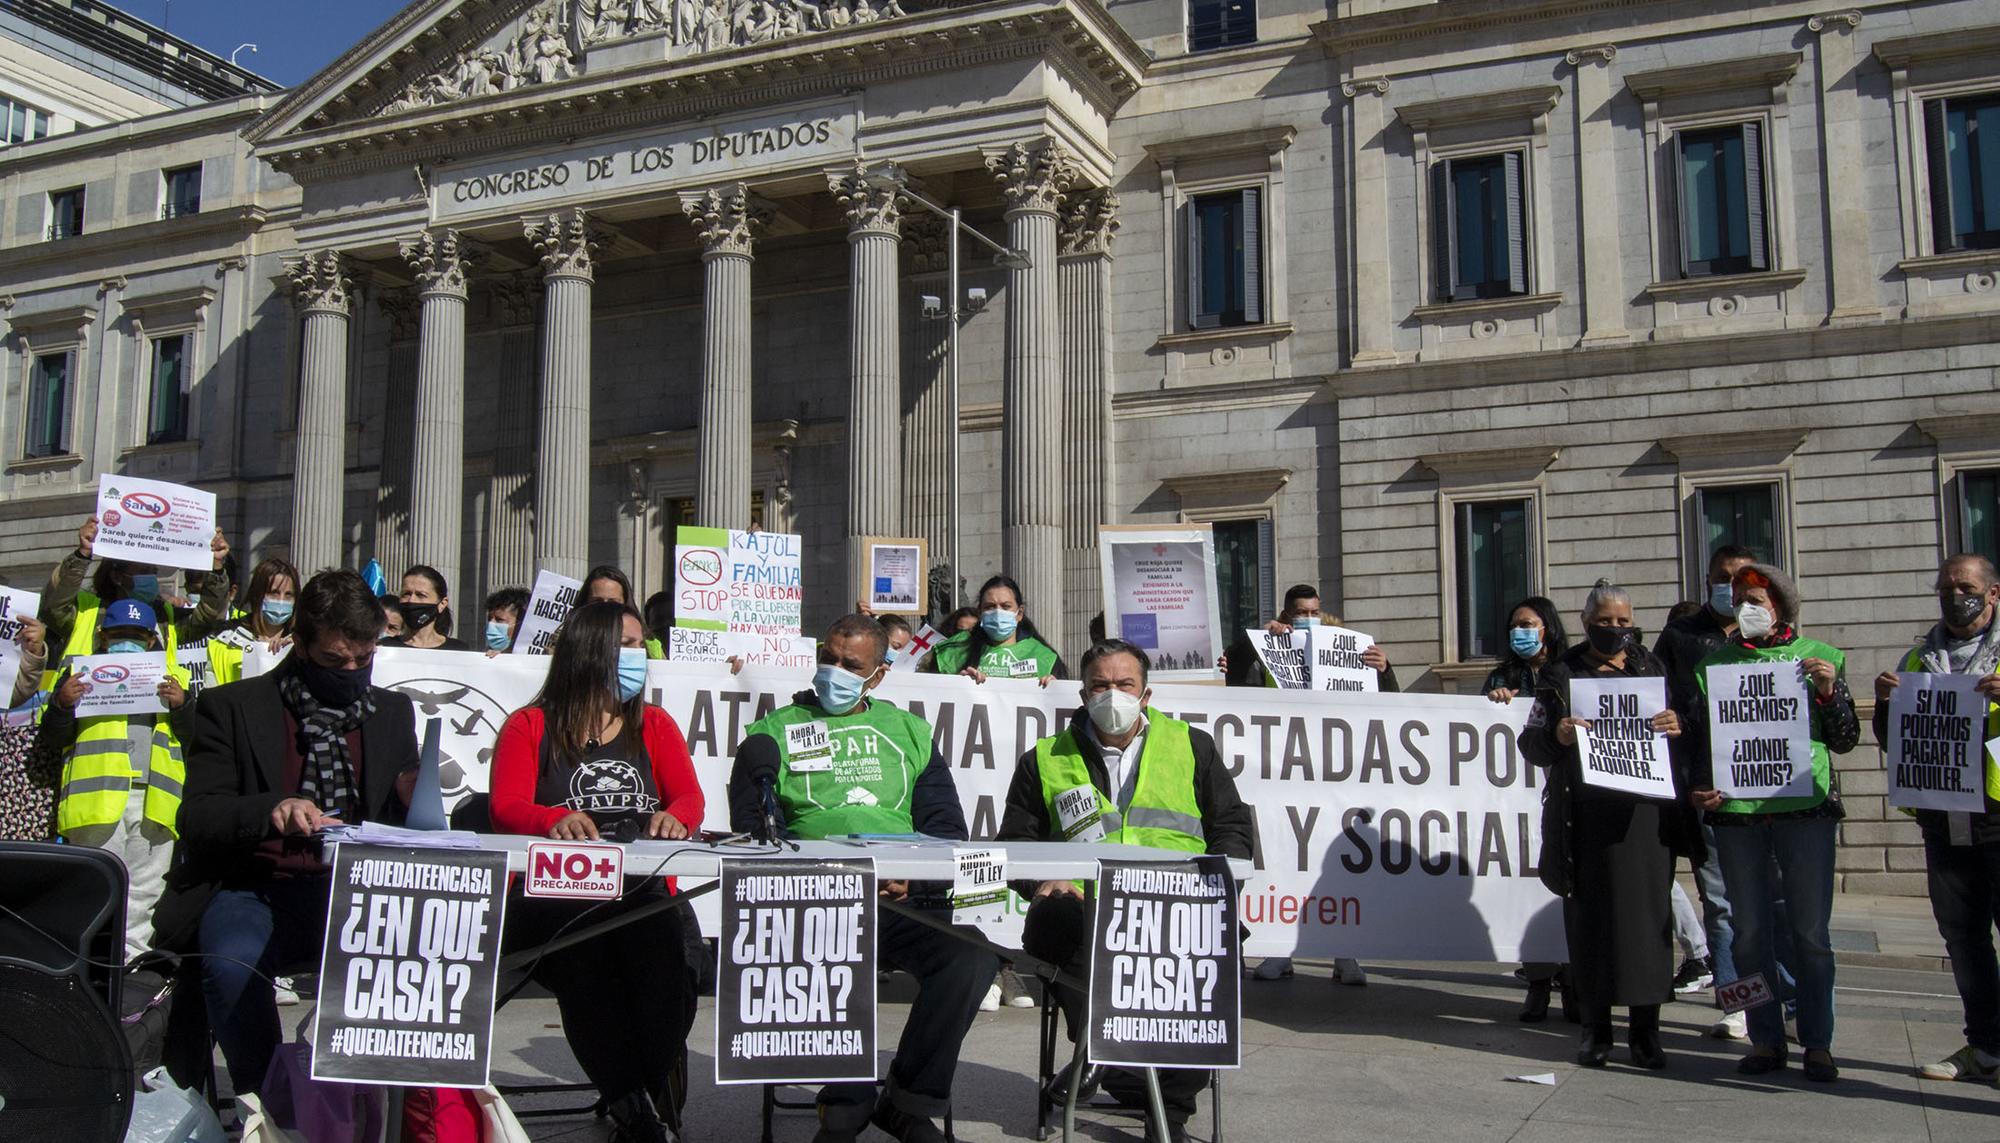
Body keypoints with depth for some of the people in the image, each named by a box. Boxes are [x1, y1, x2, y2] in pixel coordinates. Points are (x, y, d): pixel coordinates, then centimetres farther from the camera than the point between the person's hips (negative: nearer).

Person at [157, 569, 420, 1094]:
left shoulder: (393, 712, 17)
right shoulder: (232, 707, 7)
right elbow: (196, 820, -3)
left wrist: (415, 803, -8)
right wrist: (271, 810, -23)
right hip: (253, 888, -1)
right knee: (233, 964, -36)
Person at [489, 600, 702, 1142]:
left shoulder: (654, 725, 24)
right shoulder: (529, 726, 15)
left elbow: (690, 797, 12)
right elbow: (506, 807, 0)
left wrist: (674, 817, -14)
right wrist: (556, 819, -22)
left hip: (642, 891, 2)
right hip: (552, 891, -2)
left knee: (663, 945, -34)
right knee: (583, 947, -38)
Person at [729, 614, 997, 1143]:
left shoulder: (909, 732, 22)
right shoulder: (777, 731, 15)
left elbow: (946, 826, 15)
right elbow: (750, 830, 7)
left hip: (906, 899, 2)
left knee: (974, 956, -26)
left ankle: (910, 1101, -5)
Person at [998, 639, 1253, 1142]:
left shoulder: (1192, 746, 20)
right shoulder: (1046, 760, 19)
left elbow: (1233, 827, 18)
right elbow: (1015, 842, 18)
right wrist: (1043, 881, -4)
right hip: (1081, 907, 0)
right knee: (1050, 921, -35)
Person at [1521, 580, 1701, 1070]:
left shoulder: (1654, 669, 14)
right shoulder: (1562, 674, 10)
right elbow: (1530, 743, 5)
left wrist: (1679, 728, -8)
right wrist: (1556, 735, -16)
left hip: (1648, 811, 1)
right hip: (1588, 817, -1)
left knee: (1649, 913, 0)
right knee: (1591, 915, 0)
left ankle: (1645, 1029, 10)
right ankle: (1595, 1028, 10)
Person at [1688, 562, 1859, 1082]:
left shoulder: (1818, 657, 7)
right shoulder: (1713, 663, 11)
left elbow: (1845, 741, 7)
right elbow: (1700, 736, 15)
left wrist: (1829, 690, -9)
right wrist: (1702, 787, -1)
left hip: (1806, 805, -2)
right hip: (1736, 809, 2)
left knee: (1809, 930, 1)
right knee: (1750, 930, 5)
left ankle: (1817, 1043, 10)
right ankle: (1766, 1039, 14)